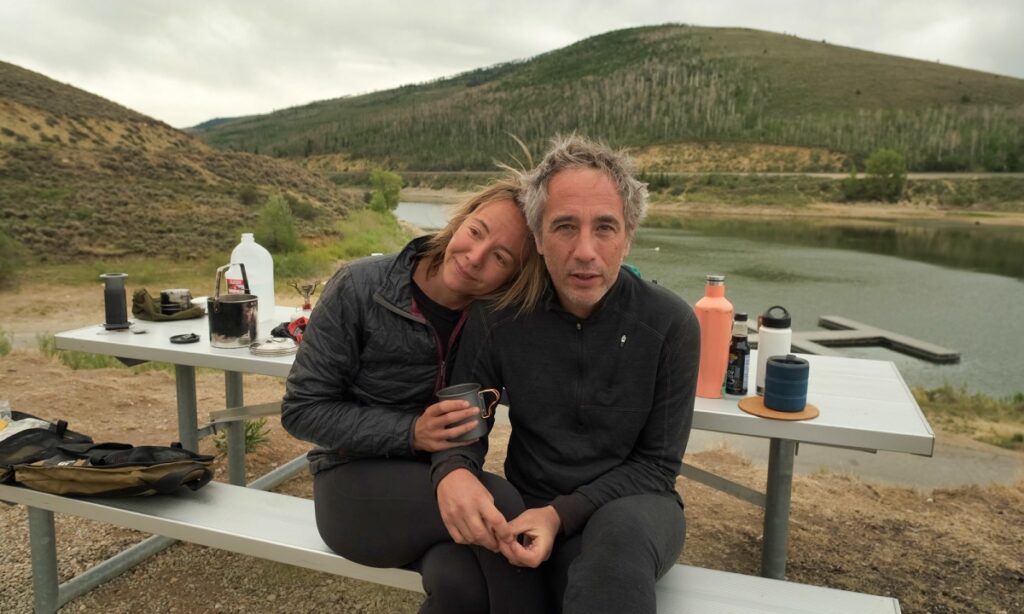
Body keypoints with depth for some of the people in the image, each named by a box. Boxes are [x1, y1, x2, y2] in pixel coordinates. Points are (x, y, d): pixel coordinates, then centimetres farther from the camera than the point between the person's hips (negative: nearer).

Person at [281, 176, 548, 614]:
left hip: (447, 478, 3)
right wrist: (409, 432, -23)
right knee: (501, 507, -29)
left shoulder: (503, 314, -7)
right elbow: (302, 409, -11)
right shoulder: (359, 288, -14)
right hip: (357, 483, -2)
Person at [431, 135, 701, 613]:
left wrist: (563, 514, -23)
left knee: (620, 528, -38)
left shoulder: (670, 324, -13)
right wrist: (452, 471, -24)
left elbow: (655, 465, -7)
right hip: (528, 507, 2)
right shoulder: (498, 315, -8)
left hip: (633, 506, -2)